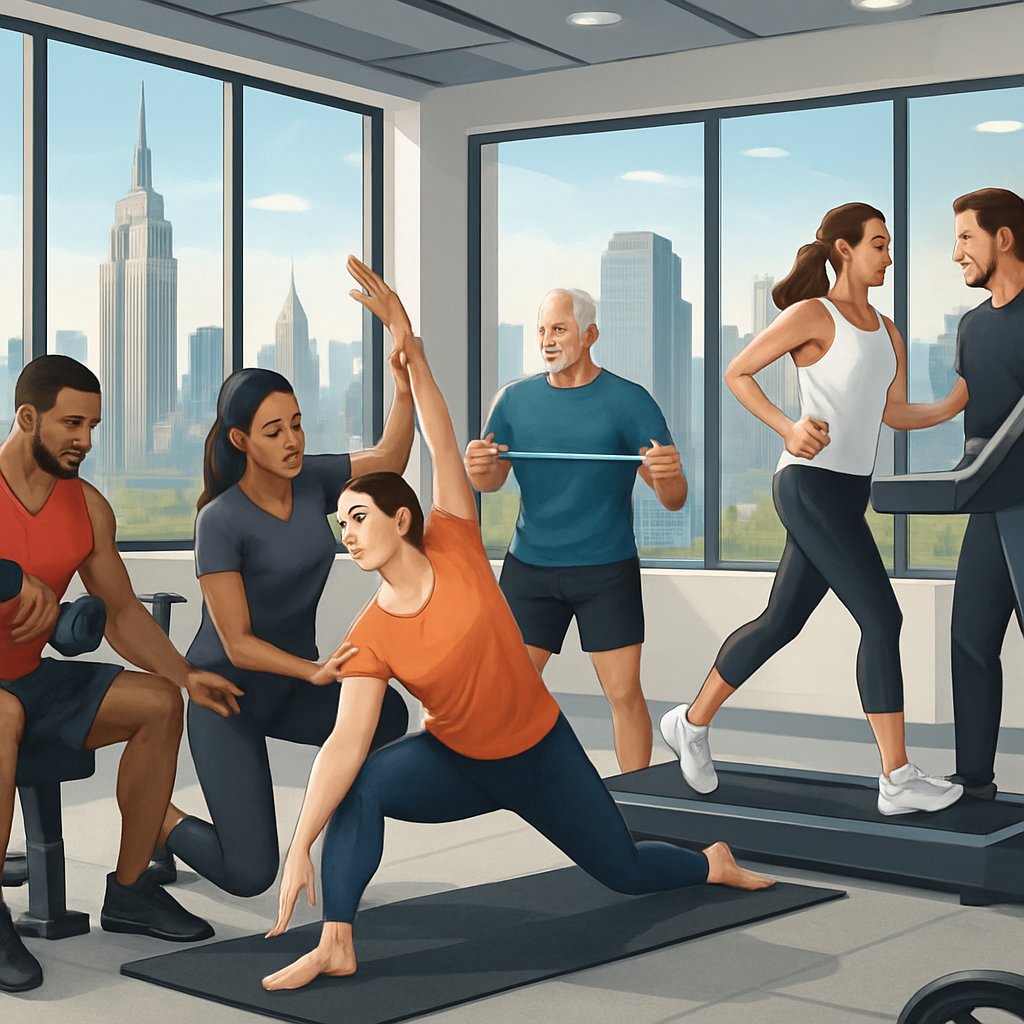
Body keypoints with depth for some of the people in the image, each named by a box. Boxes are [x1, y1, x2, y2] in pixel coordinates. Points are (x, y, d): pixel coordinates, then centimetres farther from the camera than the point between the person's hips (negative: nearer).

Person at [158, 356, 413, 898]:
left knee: (385, 713, -26)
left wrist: (404, 390, -14)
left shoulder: (311, 479, -7)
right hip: (228, 692, -6)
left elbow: (387, 460, 3)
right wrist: (315, 670, -36)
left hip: (290, 685, 6)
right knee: (249, 874, -10)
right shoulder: (220, 522, -23)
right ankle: (159, 818, 18)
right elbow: (237, 645, -22)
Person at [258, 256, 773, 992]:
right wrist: (300, 846, -34)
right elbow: (345, 744, -25)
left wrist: (411, 348, -35)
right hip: (457, 764, 1)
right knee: (362, 784, -29)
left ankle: (714, 862, 48)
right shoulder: (371, 637, -17)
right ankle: (337, 945, -24)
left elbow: (444, 444, -24)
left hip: (542, 753, -1)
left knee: (626, 872, 15)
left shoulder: (455, 549, -18)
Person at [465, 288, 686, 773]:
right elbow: (491, 482, 6)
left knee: (624, 693, -3)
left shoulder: (629, 401, -7)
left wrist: (668, 474, -33)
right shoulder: (515, 399, 2)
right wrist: (478, 469, -18)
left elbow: (673, 499, -9)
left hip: (607, 570, -2)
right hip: (529, 568, 3)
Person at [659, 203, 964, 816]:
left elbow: (895, 413, 15)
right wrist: (789, 428, -18)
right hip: (812, 485, -9)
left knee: (782, 622, 14)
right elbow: (738, 373, -5)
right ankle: (898, 780, -7)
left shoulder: (887, 332, 16)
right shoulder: (812, 314, -6)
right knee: (882, 619, -12)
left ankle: (693, 724, 29)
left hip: (848, 491, 9)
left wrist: (955, 407, 0)